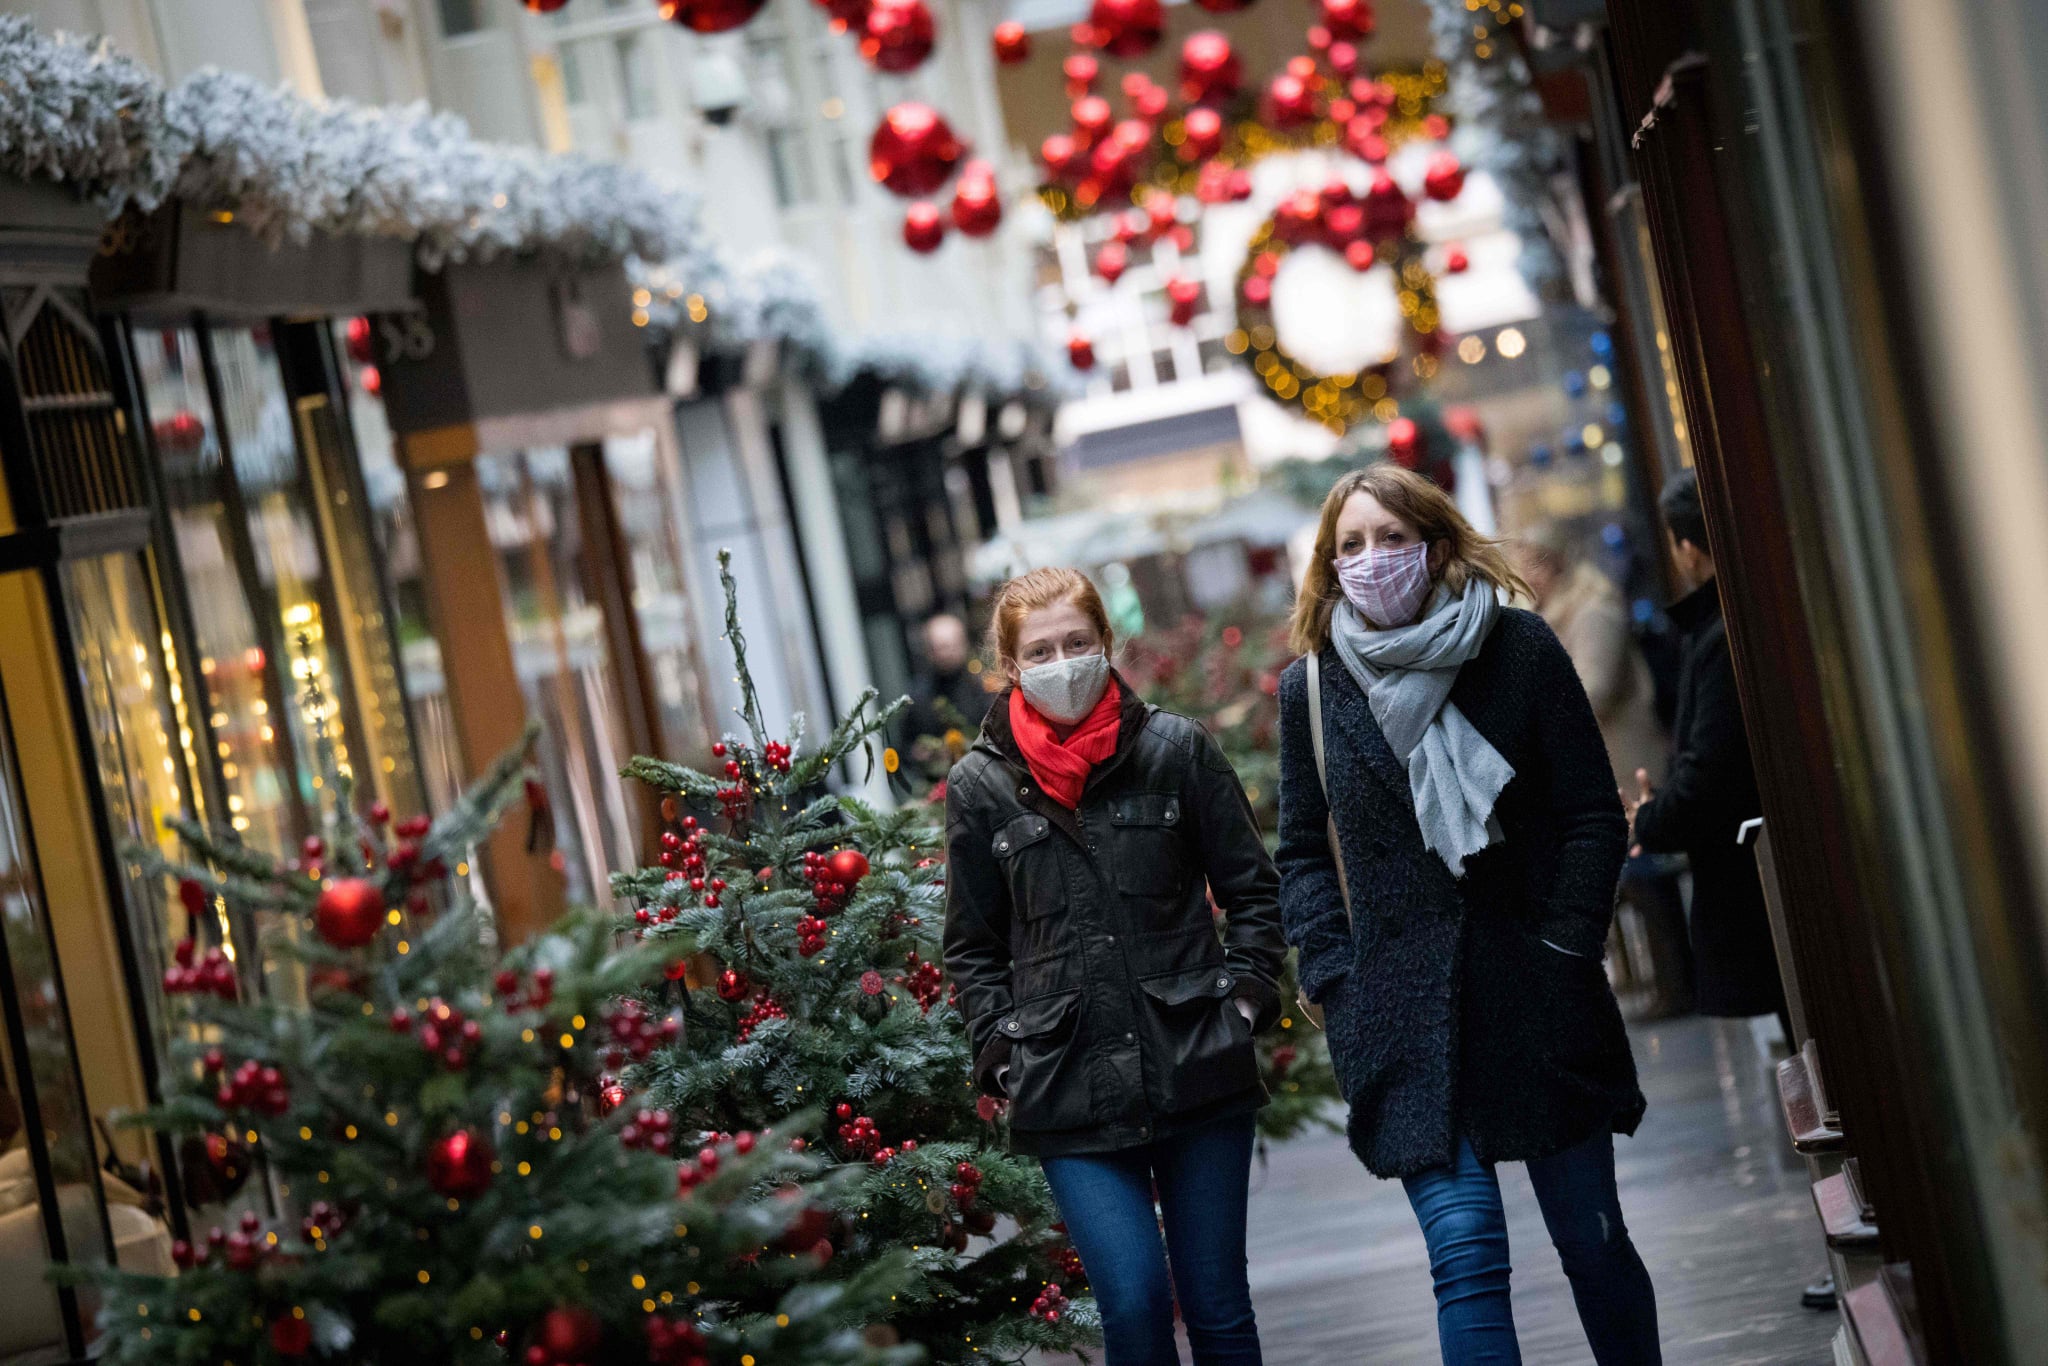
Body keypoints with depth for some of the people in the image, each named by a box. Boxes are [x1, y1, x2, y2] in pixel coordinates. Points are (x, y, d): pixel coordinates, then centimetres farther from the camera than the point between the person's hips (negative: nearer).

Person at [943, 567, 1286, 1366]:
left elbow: (1253, 890, 10)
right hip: (1072, 1092, -1)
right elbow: (973, 949, 11)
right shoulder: (979, 787, 3)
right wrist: (1000, 1054, 0)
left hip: (1199, 1074, 1)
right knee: (1134, 1302, -11)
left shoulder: (1176, 749, 3)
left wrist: (1248, 993, -2)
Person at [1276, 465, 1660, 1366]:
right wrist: (1335, 979, -1)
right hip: (1404, 1013, 0)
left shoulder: (1520, 649, 0)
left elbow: (1592, 814, 2)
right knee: (1466, 1254, -10)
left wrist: (1567, 946, -6)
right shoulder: (1310, 688, 4)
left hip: (1537, 996, 0)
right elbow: (1305, 854, 10)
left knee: (1592, 1240, 9)